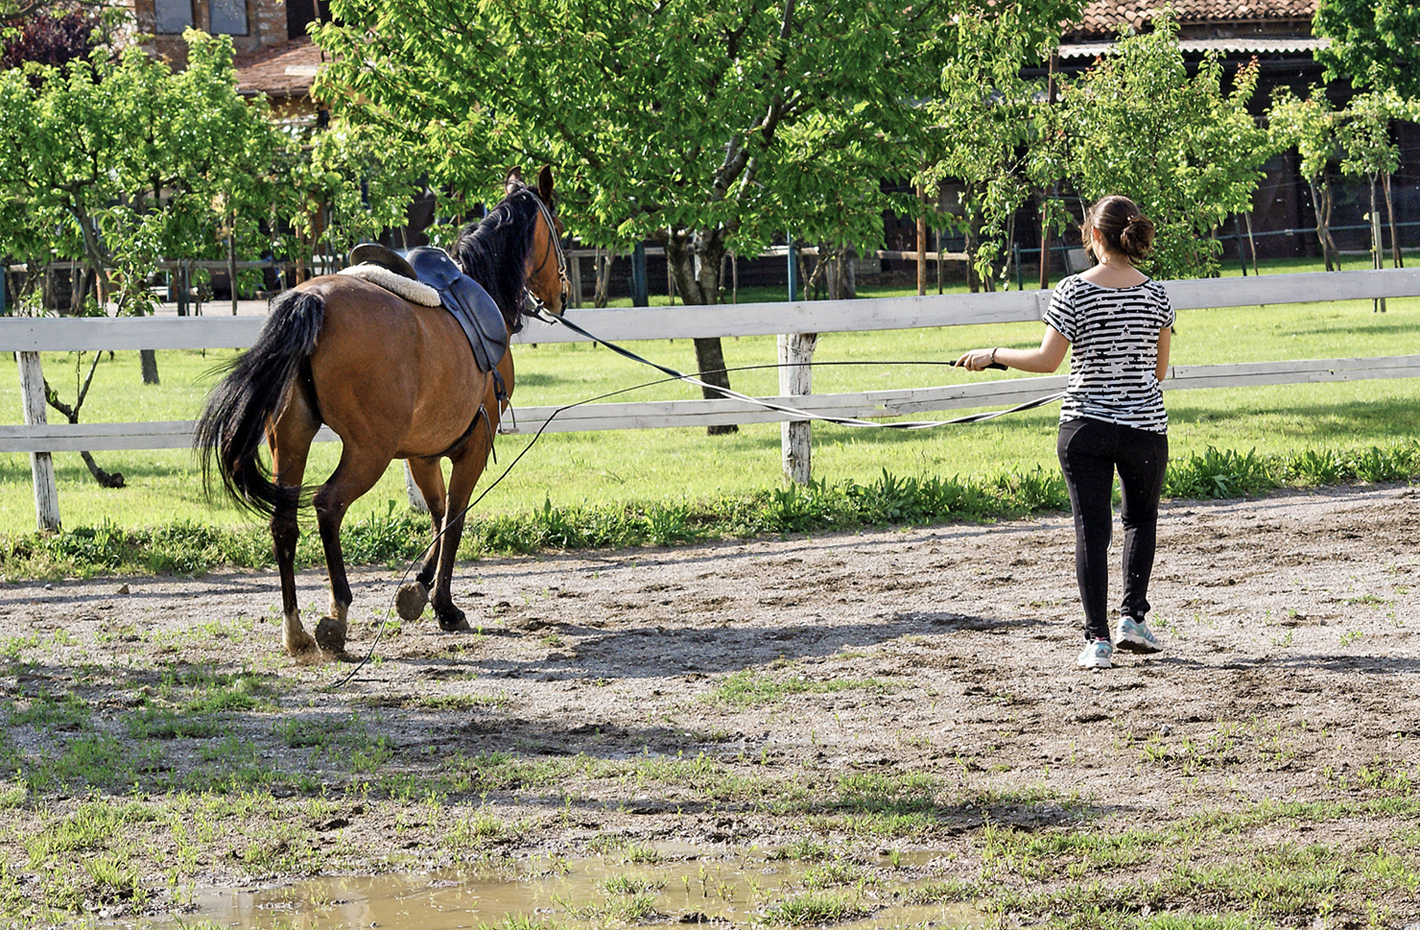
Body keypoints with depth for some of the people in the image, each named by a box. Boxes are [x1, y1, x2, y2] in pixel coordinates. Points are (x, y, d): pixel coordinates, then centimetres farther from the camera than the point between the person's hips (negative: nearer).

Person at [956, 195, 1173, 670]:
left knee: (1091, 529, 2)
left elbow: (1047, 360, -9)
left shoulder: (1073, 292, -8)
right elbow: (1160, 367, 8)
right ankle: (1132, 618, 11)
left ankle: (1098, 639, -1)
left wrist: (992, 354, 4)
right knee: (1140, 518, 22)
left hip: (1084, 425, -2)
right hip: (1144, 426, 2)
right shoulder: (1155, 294, 0)